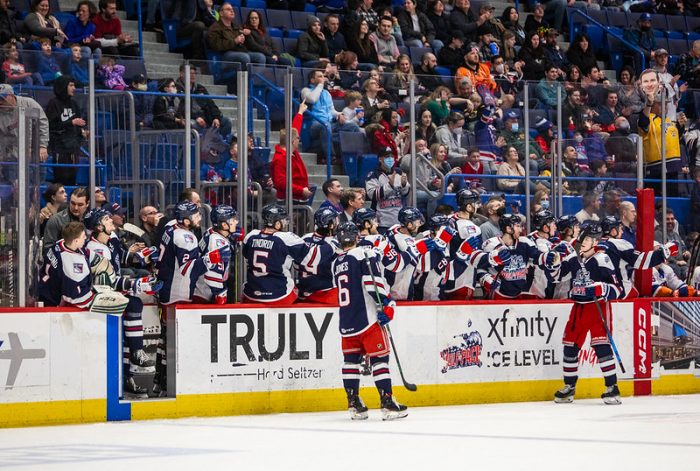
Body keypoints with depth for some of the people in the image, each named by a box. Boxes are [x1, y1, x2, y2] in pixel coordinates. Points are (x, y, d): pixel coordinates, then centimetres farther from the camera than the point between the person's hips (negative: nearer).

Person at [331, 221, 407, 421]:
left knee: (351, 359, 13)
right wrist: (387, 304, -13)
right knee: (379, 358, -4)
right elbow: (374, 282, -18)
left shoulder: (336, 263, 16)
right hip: (367, 319, -6)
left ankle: (354, 404, 11)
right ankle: (388, 404, -8)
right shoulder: (364, 254, -6)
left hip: (346, 323, 6)